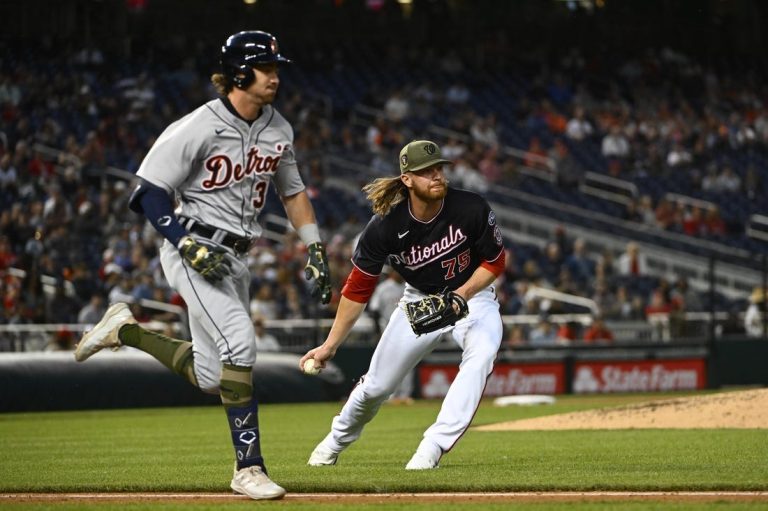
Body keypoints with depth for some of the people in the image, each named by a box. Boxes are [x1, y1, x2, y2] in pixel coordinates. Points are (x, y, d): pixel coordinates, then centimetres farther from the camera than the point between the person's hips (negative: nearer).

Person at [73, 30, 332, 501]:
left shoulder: (278, 129, 6)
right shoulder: (198, 129, -15)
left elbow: (293, 191, 19)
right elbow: (149, 193, -14)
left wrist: (316, 249, 11)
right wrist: (187, 245, -25)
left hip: (236, 257, 8)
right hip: (195, 247, -7)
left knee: (210, 377, 8)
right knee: (239, 340, -25)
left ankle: (125, 330, 30)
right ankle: (249, 467, -21)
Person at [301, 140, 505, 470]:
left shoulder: (472, 210, -25)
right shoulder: (385, 226, -23)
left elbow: (494, 262, -9)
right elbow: (358, 287, -14)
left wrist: (460, 296, -25)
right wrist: (331, 345, -14)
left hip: (472, 296, -1)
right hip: (419, 300, 1)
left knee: (482, 353, -33)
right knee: (377, 384, 5)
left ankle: (433, 447, -31)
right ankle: (337, 440, 39)